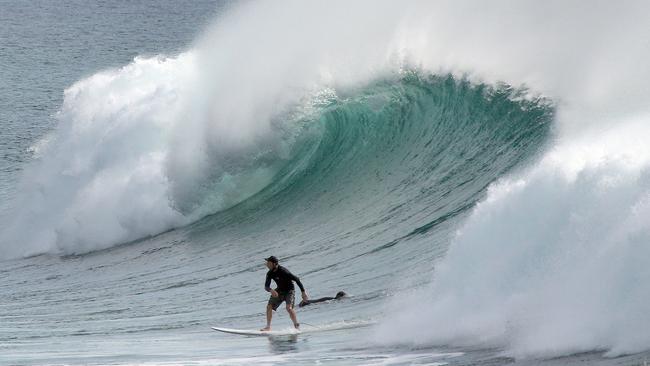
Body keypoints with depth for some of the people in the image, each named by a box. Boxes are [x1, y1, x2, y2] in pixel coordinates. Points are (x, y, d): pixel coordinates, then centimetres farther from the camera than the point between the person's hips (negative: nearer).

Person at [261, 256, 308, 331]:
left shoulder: (283, 271, -27)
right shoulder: (270, 274, -7)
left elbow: (296, 279, -23)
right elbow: (266, 286, -6)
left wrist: (303, 292, -23)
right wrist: (271, 290, -32)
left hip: (289, 291, -7)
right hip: (279, 291, 7)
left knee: (289, 308, -26)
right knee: (269, 306, -2)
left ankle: (297, 326, -15)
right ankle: (268, 327, 8)